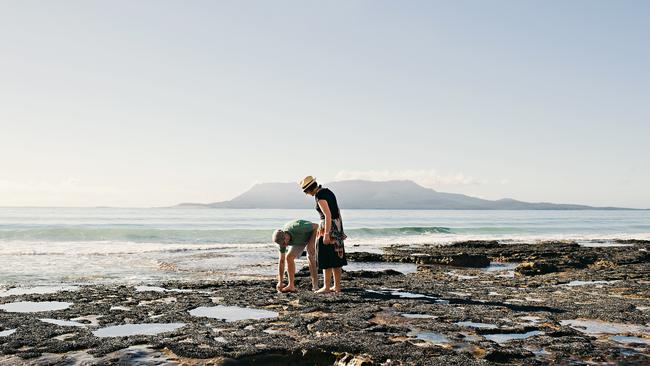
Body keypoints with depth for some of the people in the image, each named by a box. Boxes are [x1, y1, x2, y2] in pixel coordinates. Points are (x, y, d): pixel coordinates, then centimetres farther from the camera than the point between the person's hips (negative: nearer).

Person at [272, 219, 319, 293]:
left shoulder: (297, 228, -42)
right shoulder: (281, 239, -23)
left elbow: (316, 226, -28)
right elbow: (281, 260, -18)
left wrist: (311, 243, -32)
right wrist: (280, 282, -20)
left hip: (313, 235, -5)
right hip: (300, 241, 5)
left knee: (311, 258, -23)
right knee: (289, 257, -9)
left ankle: (315, 286, -17)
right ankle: (291, 285, -6)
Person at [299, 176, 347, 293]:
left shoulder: (320, 196, -15)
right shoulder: (328, 191, 13)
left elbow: (328, 215, -22)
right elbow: (337, 211, 16)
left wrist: (326, 234, -23)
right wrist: (339, 229, 22)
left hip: (328, 227, -9)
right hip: (337, 225, 9)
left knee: (326, 259, -2)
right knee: (336, 258, 11)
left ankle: (326, 287, 2)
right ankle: (337, 286, 15)